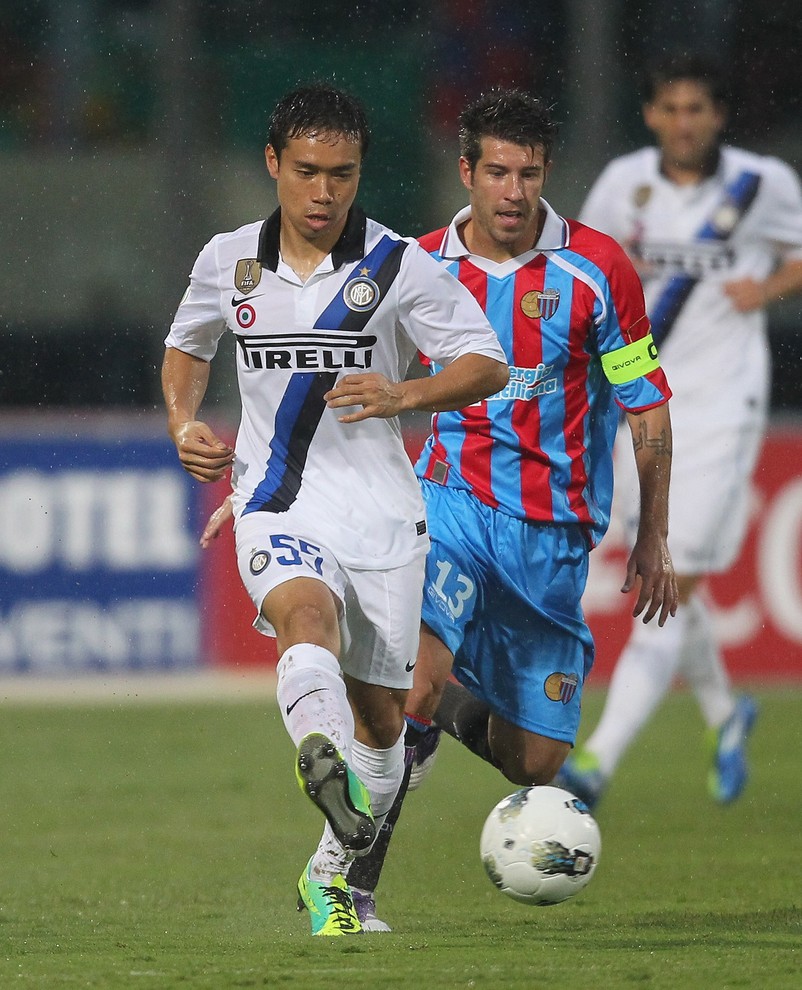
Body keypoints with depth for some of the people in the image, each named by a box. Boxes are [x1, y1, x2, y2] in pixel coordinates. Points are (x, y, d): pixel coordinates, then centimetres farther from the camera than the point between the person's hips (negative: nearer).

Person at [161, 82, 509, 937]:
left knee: (380, 716, 8)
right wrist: (183, 424, 3)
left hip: (380, 510, 1)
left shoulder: (399, 266, -5)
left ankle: (332, 875, 30)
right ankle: (324, 765, -62)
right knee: (307, 619, -34)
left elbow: (487, 364, -5)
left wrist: (402, 396, -23)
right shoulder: (229, 262, 4)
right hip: (279, 504, 0)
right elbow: (186, 346, 23)